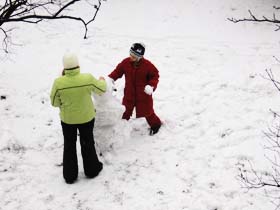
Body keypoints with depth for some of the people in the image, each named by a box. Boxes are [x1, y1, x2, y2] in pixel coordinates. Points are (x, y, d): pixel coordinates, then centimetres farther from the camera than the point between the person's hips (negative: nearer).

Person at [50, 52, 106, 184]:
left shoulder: (58, 82, -23)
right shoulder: (88, 78, -22)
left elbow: (54, 103, -9)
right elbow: (101, 89, -3)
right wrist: (102, 81, 21)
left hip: (67, 119, 0)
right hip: (86, 117, 0)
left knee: (69, 146, 18)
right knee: (87, 143, 21)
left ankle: (69, 175, 29)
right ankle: (92, 170, 37)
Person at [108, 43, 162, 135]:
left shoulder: (147, 65, -18)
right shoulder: (125, 62, -9)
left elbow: (155, 75, -9)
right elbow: (117, 71, 1)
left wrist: (151, 85, -25)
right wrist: (110, 78, -16)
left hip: (143, 94, -3)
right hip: (129, 93, 3)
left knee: (146, 111, 10)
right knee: (126, 110, 14)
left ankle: (155, 124, 36)